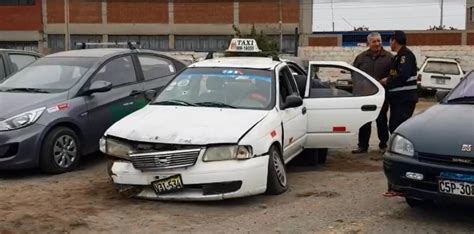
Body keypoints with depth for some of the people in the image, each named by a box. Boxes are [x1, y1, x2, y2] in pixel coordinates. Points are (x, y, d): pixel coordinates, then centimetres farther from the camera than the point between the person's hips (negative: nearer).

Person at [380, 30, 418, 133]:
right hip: (398, 99, 11)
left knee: (399, 127, -13)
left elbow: (403, 75, -25)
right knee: (393, 126, 15)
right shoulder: (399, 56, 20)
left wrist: (387, 81, -14)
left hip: (405, 99, -11)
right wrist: (388, 80, 10)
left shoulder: (406, 54, -13)